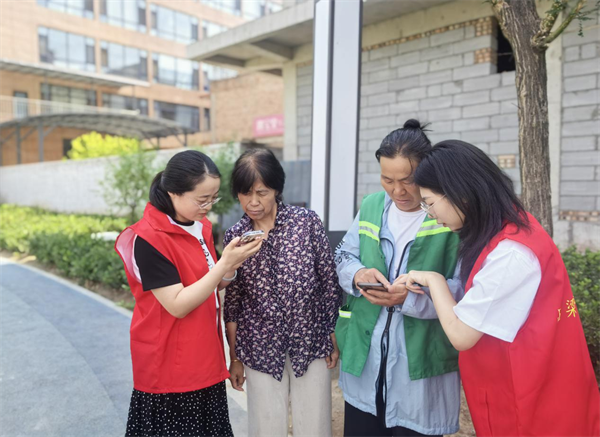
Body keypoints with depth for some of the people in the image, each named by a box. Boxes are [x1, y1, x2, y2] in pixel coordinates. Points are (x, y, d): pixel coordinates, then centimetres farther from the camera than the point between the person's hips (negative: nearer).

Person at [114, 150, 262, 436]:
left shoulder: (200, 228, 3)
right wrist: (224, 263, -26)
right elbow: (177, 305, -22)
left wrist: (229, 270, -10)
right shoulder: (148, 238, -20)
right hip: (169, 367, -7)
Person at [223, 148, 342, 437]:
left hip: (311, 343, -1)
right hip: (261, 349, 2)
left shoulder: (307, 222, -8)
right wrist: (235, 357, 8)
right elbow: (232, 301, 3)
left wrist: (334, 336, -1)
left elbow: (330, 282, -3)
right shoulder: (235, 236, -2)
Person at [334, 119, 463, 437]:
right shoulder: (371, 206, 6)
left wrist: (412, 297, -28)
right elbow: (343, 256, 11)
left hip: (422, 365, -4)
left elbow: (466, 289, -15)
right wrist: (357, 274, -12)